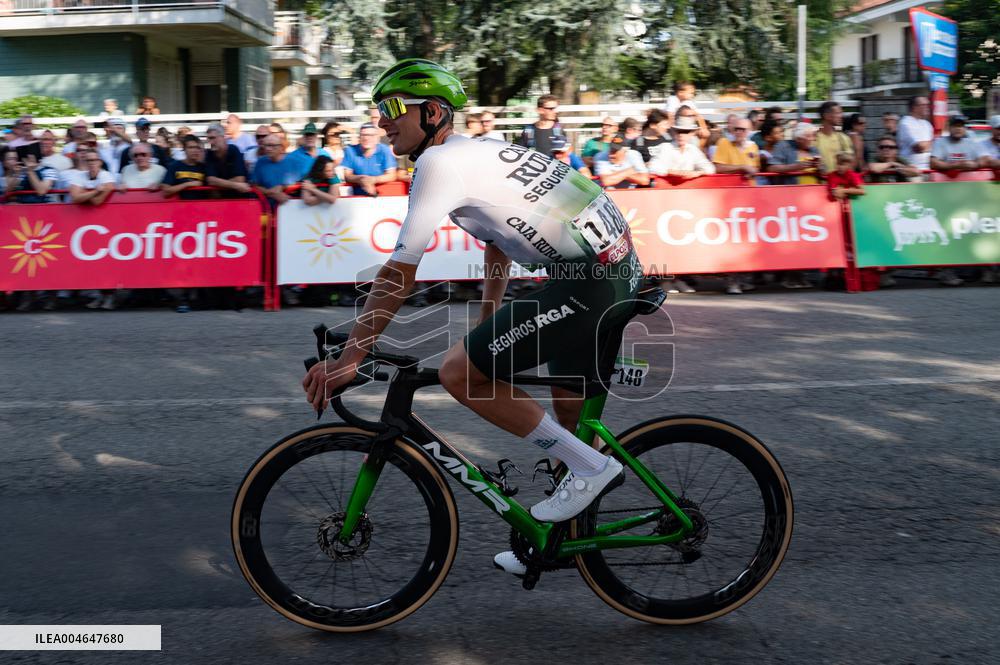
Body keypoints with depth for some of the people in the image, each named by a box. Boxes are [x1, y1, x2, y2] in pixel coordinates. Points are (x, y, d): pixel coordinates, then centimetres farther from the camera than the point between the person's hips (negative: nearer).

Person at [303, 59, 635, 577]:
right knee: (571, 412, 21)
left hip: (587, 281, -10)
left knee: (459, 373, -8)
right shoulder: (477, 152, 20)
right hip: (621, 267, 11)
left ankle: (591, 466, -2)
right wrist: (487, 327, 35)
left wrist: (348, 359, -9)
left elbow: (398, 274, -13)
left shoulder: (440, 162, -9)